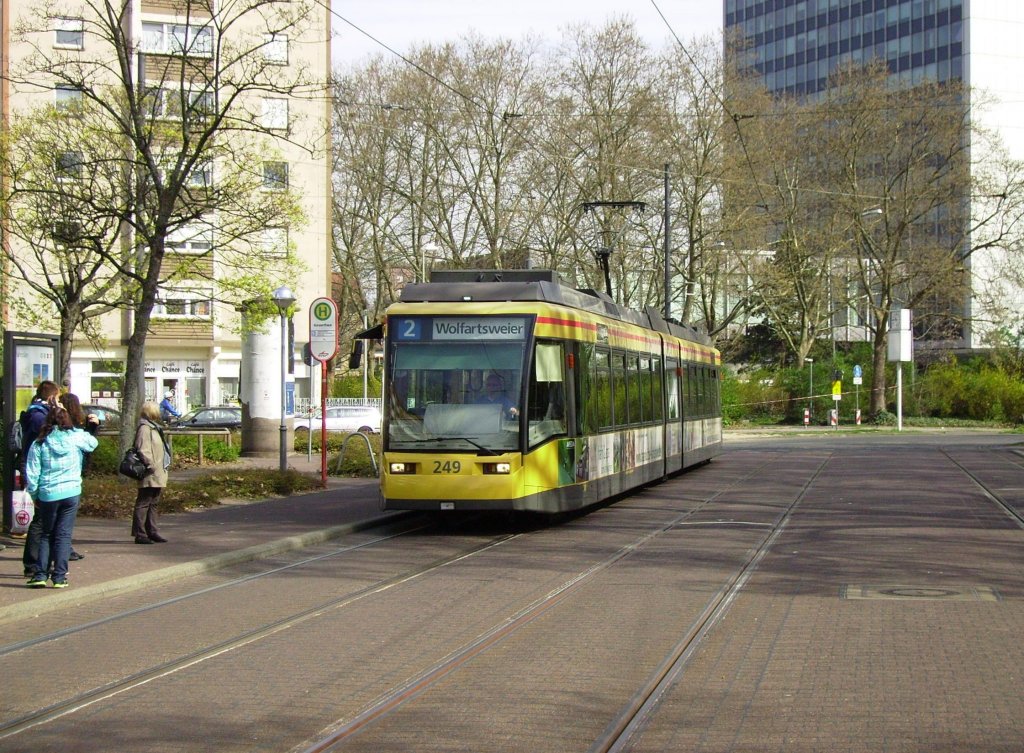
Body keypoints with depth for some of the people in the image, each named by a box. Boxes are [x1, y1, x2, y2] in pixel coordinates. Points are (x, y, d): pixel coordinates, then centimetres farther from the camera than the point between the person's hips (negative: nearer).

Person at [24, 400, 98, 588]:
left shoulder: (39, 443, -3)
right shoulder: (76, 437, -4)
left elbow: (32, 474, -2)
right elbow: (93, 443, 18)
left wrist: (34, 496, 10)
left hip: (47, 495, 1)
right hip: (71, 493, 0)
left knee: (46, 534, 14)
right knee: (63, 534, 5)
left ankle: (40, 574, 7)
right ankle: (59, 576, 2)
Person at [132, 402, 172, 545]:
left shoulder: (154, 428, 20)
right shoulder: (145, 429, -13)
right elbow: (143, 450, -21)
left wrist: (163, 468, 20)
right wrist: (151, 466, -24)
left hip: (158, 475, 10)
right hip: (150, 475, -10)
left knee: (153, 503, 15)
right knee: (143, 503, -6)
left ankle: (152, 532, 21)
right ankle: (140, 534, -5)